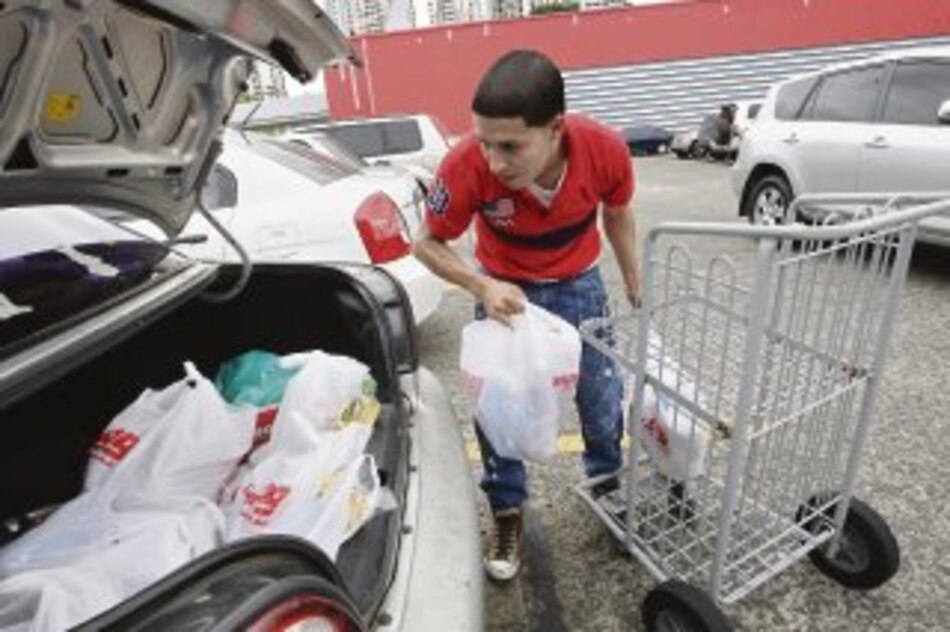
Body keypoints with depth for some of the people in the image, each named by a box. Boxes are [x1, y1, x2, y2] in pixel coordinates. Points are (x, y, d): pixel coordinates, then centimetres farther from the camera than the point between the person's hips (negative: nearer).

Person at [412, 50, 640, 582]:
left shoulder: (605, 149, -28)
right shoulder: (467, 165, -33)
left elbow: (618, 216, -5)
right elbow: (429, 244, -16)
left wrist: (636, 288, 5)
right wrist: (483, 287, -33)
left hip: (579, 283, 2)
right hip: (504, 289, -1)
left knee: (603, 399, 11)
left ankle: (609, 487, 41)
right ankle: (508, 514, 27)